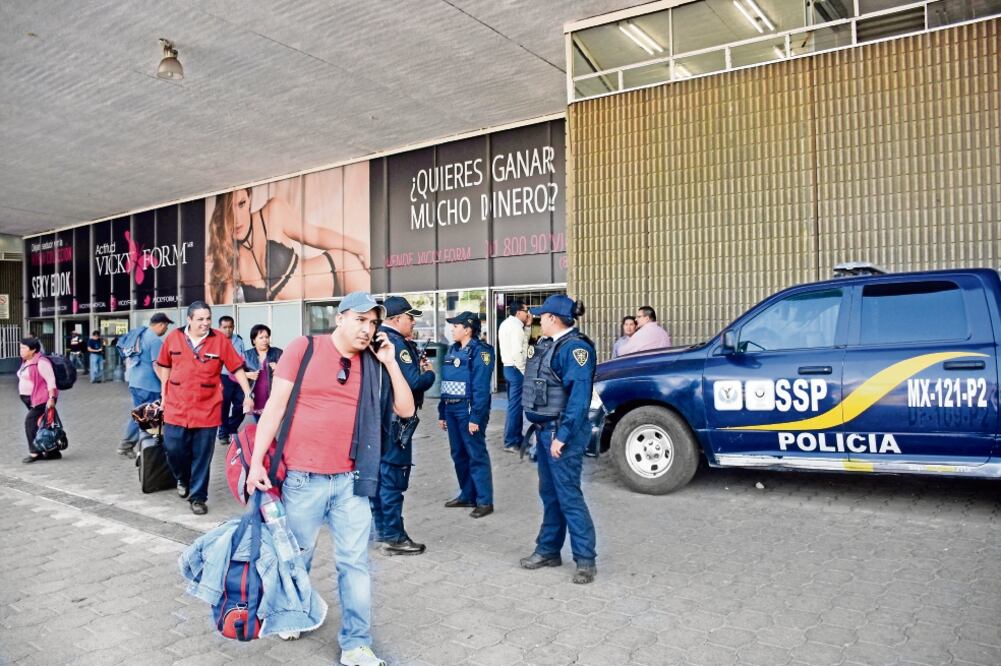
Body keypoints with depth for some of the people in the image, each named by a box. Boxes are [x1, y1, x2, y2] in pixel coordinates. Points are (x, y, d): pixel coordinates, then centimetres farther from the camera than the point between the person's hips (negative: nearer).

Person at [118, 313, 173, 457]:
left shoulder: (140, 334, 10)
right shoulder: (156, 340, -18)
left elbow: (131, 358, 21)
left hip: (134, 382, 9)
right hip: (148, 385, -9)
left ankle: (125, 446, 23)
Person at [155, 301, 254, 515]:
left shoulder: (220, 340, -6)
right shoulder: (173, 337, 1)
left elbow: (237, 368, -3)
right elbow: (164, 366, 15)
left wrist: (248, 395, -7)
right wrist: (165, 391, 12)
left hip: (207, 409, -1)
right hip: (176, 408, 2)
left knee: (202, 456, 5)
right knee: (173, 449, 3)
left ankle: (198, 497, 19)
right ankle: (183, 479, 34)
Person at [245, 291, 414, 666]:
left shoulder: (374, 365, 7)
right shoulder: (304, 349, -4)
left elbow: (405, 410, 5)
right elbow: (275, 407, -4)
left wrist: (390, 362, -2)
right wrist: (257, 462, -8)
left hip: (350, 480, 3)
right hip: (302, 478, -2)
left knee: (355, 562, 4)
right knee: (296, 556, 16)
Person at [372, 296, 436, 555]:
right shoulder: (395, 342, -17)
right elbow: (414, 381, -24)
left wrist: (418, 364, 4)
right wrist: (429, 373, -5)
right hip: (394, 418, -10)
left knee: (380, 471, 15)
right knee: (393, 475, -3)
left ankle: (381, 528, 26)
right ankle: (394, 537, 4)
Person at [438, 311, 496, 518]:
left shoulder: (480, 351, -12)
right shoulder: (453, 350, 14)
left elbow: (481, 387, -17)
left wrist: (476, 417, -21)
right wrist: (442, 413, 15)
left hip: (468, 409, -9)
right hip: (451, 409, 9)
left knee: (477, 455, -3)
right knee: (458, 454, 15)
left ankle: (484, 501, 3)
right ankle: (467, 495, 27)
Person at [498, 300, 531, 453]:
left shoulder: (507, 324, 14)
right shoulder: (515, 326, -17)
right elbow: (517, 352, -23)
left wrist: (527, 326, 9)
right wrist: (524, 372, -15)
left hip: (508, 367, 10)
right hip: (515, 369, -10)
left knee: (514, 405, 17)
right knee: (515, 406, -4)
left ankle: (516, 438, 25)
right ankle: (511, 442, 1)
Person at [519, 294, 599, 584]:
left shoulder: (575, 347, -16)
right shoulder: (548, 344, 12)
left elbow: (579, 396, -22)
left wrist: (562, 436, -23)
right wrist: (541, 428, 14)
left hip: (562, 432, -9)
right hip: (545, 430, 9)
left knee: (568, 495, -5)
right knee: (549, 493, 16)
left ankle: (585, 560, 4)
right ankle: (548, 550, 27)